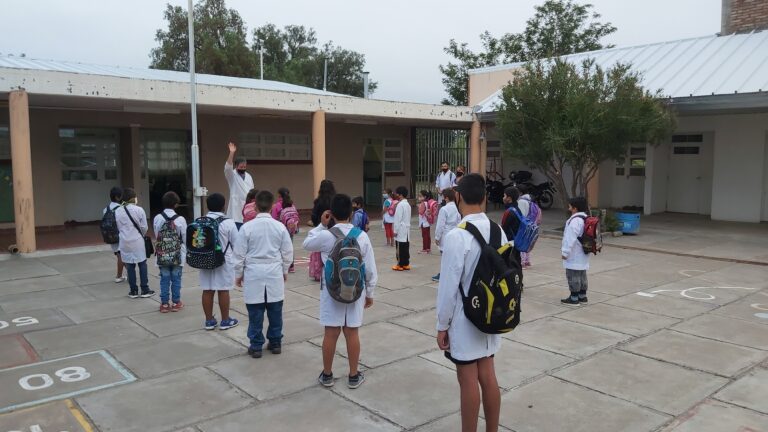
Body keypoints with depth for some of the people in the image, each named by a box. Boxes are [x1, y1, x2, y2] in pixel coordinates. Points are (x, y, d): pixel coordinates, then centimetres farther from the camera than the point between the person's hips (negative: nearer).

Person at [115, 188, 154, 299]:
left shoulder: (118, 211, -4)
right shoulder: (139, 210, -11)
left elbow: (118, 227, 2)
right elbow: (144, 227, -6)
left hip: (125, 242, 2)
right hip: (137, 241, -2)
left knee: (130, 266, 9)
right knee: (142, 265, 8)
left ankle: (133, 291, 14)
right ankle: (145, 290, 10)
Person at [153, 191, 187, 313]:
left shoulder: (157, 218, -6)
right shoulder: (180, 219, -12)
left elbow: (156, 236, 0)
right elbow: (185, 238, -6)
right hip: (177, 254, -2)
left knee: (164, 279, 9)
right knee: (176, 279, 8)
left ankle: (164, 303, 14)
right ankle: (176, 303, 15)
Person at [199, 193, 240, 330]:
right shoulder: (228, 222, -12)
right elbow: (236, 244, -6)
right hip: (223, 261, -4)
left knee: (207, 291, 9)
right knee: (223, 291, 4)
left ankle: (209, 320, 17)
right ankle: (225, 321, 13)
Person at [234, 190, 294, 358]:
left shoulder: (247, 227, -9)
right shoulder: (280, 226, -4)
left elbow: (239, 254, -4)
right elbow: (288, 252, 3)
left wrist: (238, 274, 9)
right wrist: (285, 271, 18)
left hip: (253, 273, -2)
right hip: (274, 273, 2)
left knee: (255, 312, 5)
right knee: (275, 310, 11)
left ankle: (256, 346, 13)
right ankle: (275, 342, 21)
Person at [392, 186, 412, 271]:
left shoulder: (400, 204, -16)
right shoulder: (407, 204, 13)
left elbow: (398, 218, -18)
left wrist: (395, 230, -13)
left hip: (401, 230, -9)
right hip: (406, 230, 9)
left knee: (400, 248, -2)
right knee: (406, 247, 11)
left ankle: (400, 265, 2)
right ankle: (406, 264, 15)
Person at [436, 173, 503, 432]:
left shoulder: (456, 236, -22)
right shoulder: (498, 232, -2)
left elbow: (448, 287, -18)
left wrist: (442, 325, -7)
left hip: (464, 320, -6)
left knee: (469, 381, 7)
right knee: (488, 376, 18)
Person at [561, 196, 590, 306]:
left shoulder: (575, 221, -22)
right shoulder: (585, 218, 10)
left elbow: (570, 238, -24)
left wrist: (565, 252, -16)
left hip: (574, 256, -10)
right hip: (582, 255, 10)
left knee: (573, 276, -2)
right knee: (582, 275, 17)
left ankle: (574, 298, 3)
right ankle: (582, 296, 26)